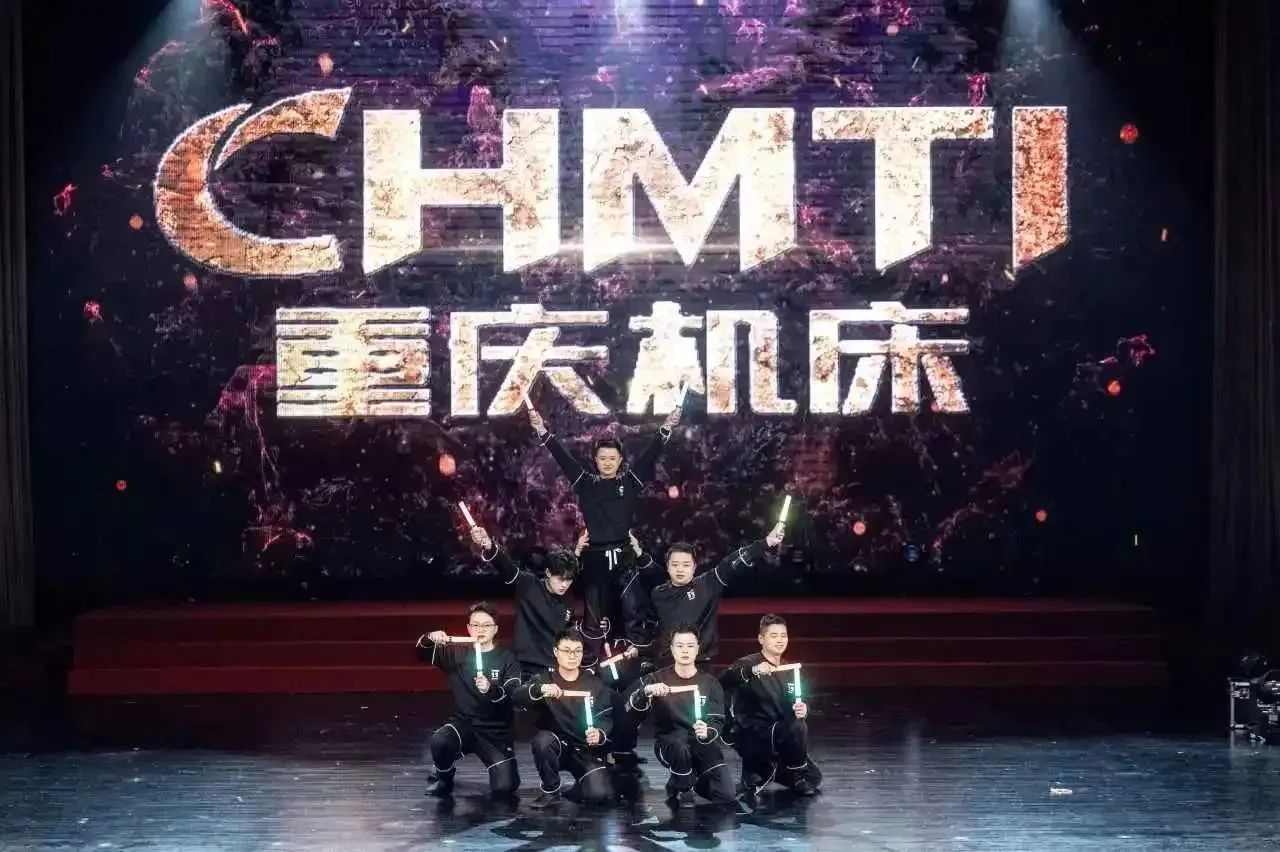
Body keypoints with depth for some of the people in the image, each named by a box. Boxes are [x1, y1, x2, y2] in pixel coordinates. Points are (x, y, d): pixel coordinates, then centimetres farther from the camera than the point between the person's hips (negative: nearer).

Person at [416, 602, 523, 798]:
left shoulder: (506, 659, -3)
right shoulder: (457, 653, 5)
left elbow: (515, 695, -15)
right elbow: (422, 653, -1)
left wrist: (491, 690, -36)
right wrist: (430, 639, -24)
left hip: (497, 732, -1)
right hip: (463, 723, 2)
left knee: (504, 787, -16)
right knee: (439, 742, -32)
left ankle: (499, 766, 21)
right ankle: (444, 779, 1)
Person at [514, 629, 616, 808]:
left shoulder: (594, 683, 3)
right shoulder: (544, 679, -1)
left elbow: (605, 717, -4)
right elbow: (517, 697, -19)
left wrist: (600, 734, -29)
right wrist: (540, 689, -41)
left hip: (586, 749, 0)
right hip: (555, 746, 0)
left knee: (600, 795, -24)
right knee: (542, 740, -35)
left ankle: (582, 785, 14)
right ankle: (551, 790, -10)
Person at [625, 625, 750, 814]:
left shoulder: (710, 683, 4)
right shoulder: (658, 679, 1)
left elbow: (717, 722, -1)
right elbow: (632, 706, -12)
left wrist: (707, 732, -24)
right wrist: (647, 690, -33)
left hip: (702, 744, 1)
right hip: (668, 741, -1)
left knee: (726, 795, -20)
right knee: (680, 746, -39)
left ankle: (698, 782, 14)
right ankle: (680, 791, -10)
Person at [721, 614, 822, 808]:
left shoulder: (789, 671, 12)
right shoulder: (749, 664, -11)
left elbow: (798, 705, 14)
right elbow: (724, 681, -31)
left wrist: (802, 710, -11)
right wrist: (752, 671, -49)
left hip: (780, 737, 7)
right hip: (749, 735, -7)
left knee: (813, 778, 6)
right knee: (797, 727, -31)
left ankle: (762, 772, 19)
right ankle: (796, 774, -8)